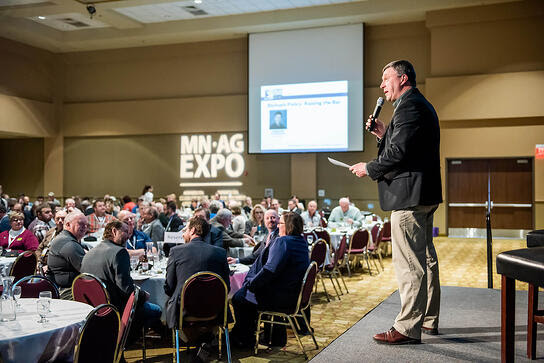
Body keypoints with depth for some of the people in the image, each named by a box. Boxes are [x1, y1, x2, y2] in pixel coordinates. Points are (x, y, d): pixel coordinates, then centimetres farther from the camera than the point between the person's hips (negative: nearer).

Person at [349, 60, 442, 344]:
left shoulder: (409, 106, -13)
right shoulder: (422, 105, 21)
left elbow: (399, 153, -22)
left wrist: (368, 168, -9)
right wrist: (384, 135, 11)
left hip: (409, 194, -11)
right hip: (424, 194, 11)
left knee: (408, 263, -7)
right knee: (425, 258, 16)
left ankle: (408, 328, -2)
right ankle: (428, 320, 26)